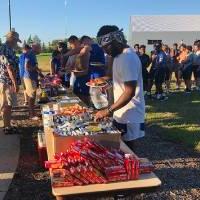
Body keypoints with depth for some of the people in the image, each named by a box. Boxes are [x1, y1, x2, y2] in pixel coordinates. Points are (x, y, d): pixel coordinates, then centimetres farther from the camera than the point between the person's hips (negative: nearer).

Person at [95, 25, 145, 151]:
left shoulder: (128, 58, -21)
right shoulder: (119, 56, 10)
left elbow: (130, 92, -26)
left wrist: (108, 111, -25)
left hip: (129, 116, -9)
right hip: (121, 113, 9)